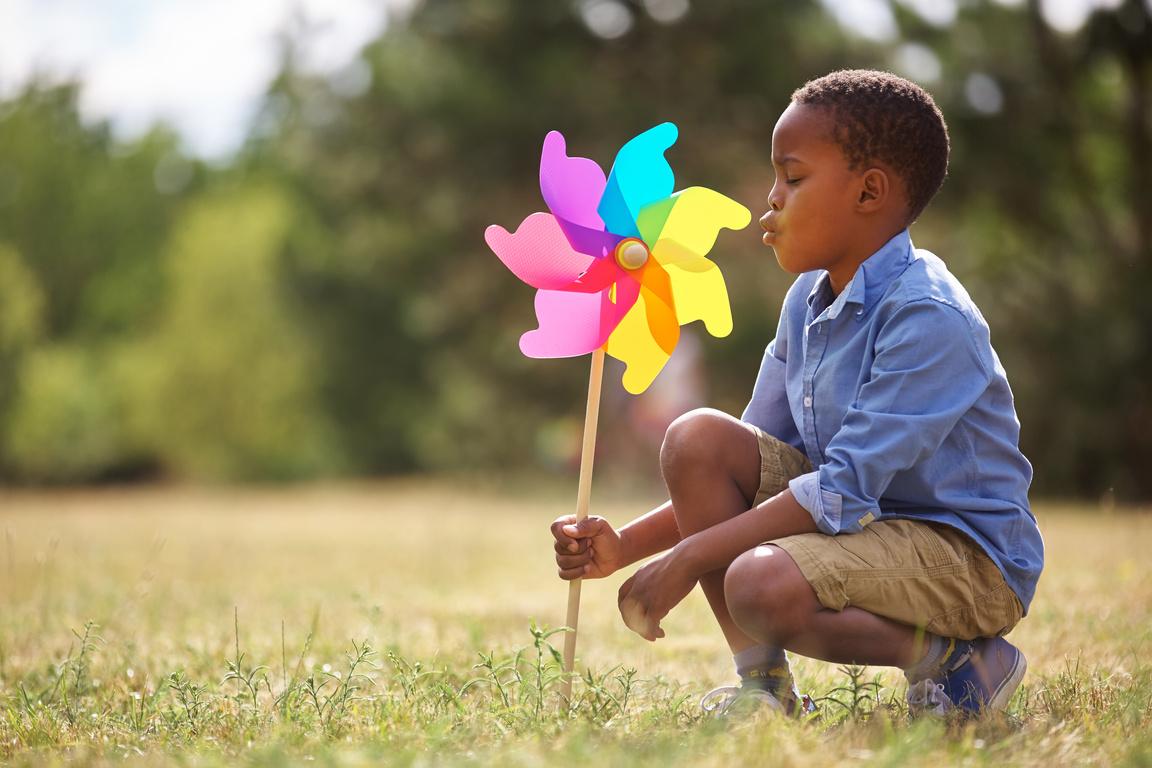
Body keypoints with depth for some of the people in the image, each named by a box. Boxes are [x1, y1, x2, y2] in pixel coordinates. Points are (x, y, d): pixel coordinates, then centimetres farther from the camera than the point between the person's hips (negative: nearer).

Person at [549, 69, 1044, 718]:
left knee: (761, 585, -33)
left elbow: (844, 492, -26)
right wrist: (627, 545, -2)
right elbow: (745, 469, 11)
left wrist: (691, 556, -24)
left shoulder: (930, 318, -22)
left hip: (968, 553, -8)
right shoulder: (809, 301, 6)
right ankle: (762, 681, -4)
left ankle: (961, 663, -9)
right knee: (699, 438, -9)